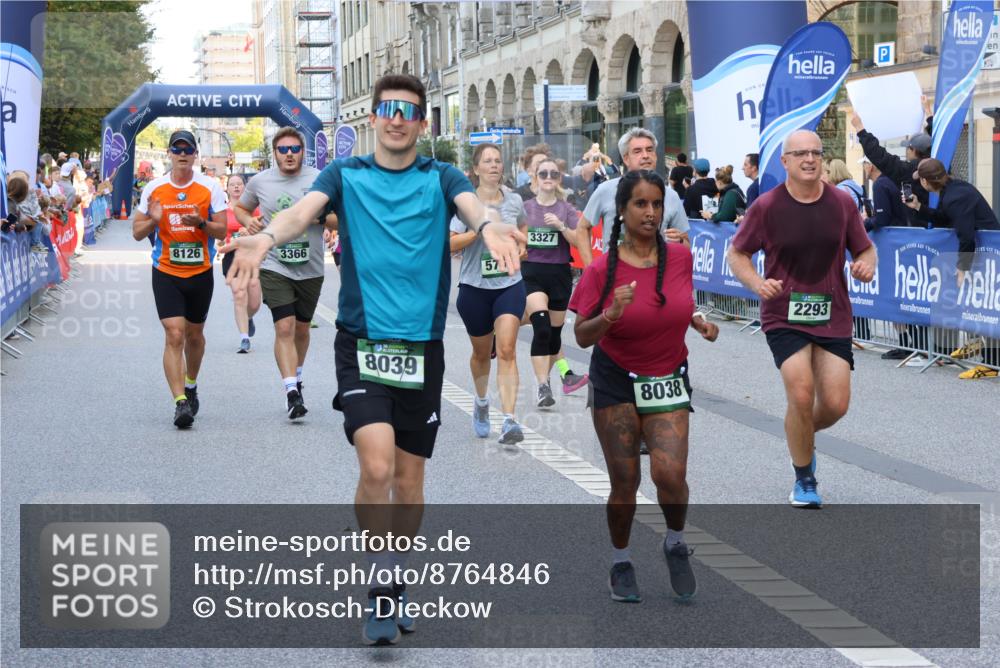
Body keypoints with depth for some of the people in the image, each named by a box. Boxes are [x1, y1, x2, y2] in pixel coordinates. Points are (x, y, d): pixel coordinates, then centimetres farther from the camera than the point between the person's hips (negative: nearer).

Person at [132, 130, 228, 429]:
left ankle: (191, 386, 41)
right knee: (174, 335, -14)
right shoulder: (154, 188, 0)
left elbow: (222, 230, -1)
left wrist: (201, 223, -21)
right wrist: (153, 220, -15)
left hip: (201, 272, 1)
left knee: (194, 334, 16)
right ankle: (180, 402, -17)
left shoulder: (210, 188, -2)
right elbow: (137, 232, 6)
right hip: (166, 272, -1)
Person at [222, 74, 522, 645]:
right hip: (361, 341, -1)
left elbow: (471, 204, -15)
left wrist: (491, 226, -41)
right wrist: (267, 238, -37)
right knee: (377, 464, -18)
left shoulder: (441, 178, 6)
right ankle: (379, 589, -1)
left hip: (422, 346, 2)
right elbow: (305, 210, -14)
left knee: (409, 478, 9)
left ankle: (396, 584, 29)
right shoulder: (345, 175, 5)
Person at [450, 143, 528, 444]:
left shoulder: (514, 201, 5)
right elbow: (450, 244, -13)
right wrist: (478, 230, -23)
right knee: (481, 352, 16)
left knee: (507, 350, -15)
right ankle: (481, 402, 45)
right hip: (475, 286, -1)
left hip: (510, 285, 1)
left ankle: (509, 420, -23)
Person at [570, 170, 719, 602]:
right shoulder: (602, 269, -12)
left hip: (668, 382, 1)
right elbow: (582, 337, -10)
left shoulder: (680, 257, -4)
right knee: (624, 482, 1)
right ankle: (621, 562, 24)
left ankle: (676, 543, 13)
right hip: (616, 383, -1)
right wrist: (610, 314, -28)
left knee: (670, 473, -16)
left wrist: (699, 322, -1)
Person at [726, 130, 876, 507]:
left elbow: (865, 249, 13)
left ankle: (802, 436, 34)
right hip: (784, 317, -3)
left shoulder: (842, 203, 2)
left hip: (832, 317, 3)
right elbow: (737, 254, 3)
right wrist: (758, 284, -16)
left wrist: (866, 265, -11)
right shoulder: (766, 207, -5)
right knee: (801, 395, -16)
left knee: (836, 404, -4)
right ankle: (804, 481, 6)